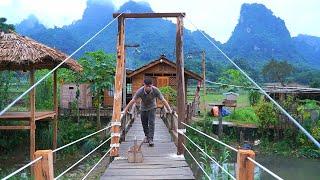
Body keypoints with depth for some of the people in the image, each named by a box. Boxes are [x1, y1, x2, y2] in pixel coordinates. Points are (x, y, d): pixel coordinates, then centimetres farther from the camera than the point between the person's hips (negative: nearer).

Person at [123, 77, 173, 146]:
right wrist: (125, 110, -20)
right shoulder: (140, 91, -29)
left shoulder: (155, 90, -30)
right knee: (144, 123, 10)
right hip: (143, 108, 2)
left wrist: (170, 110, -24)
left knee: (151, 123, -15)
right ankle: (147, 136, 33)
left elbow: (163, 100, -24)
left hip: (152, 108, -1)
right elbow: (132, 101, -23)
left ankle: (150, 139, -11)